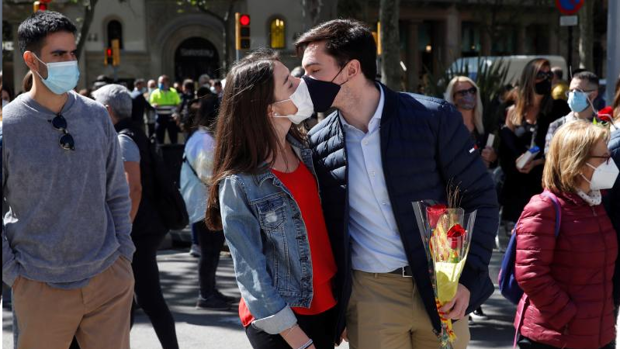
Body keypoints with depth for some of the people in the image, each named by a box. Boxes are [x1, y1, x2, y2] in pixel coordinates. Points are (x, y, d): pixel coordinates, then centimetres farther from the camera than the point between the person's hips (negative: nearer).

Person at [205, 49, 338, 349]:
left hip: (328, 305, 5)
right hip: (280, 321, -5)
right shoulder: (238, 183, -16)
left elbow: (329, 228, 9)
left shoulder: (307, 152, 1)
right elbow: (251, 272, -15)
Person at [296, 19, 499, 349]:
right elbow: (321, 228, 9)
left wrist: (467, 277, -10)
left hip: (441, 287, -1)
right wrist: (332, 306, 5)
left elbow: (480, 198, -3)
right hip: (368, 296, 1)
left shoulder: (435, 117, -8)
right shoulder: (318, 143, 0)